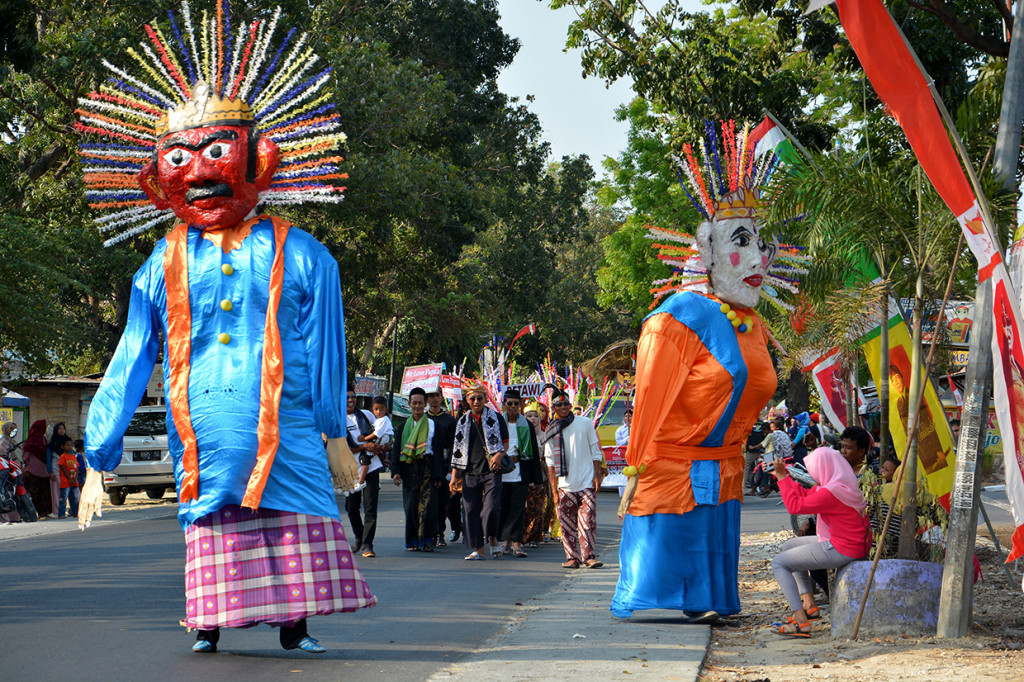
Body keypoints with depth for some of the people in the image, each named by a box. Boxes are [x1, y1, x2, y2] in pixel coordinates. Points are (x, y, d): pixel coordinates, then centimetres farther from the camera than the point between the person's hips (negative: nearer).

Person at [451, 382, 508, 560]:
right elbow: (458, 451, 17)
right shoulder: (462, 422, 14)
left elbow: (505, 442, 6)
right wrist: (454, 475, 11)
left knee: (492, 508, -15)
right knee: (471, 510, 0)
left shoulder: (495, 418, 5)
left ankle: (493, 539, 11)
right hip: (469, 473, 4)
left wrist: (499, 455, -15)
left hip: (491, 472, -3)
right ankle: (478, 549, 9)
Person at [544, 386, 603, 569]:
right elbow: (550, 462, 8)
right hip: (564, 484, 1)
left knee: (588, 521, -8)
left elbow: (595, 451, 10)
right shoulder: (551, 432, 8)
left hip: (587, 483, -1)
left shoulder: (585, 424, 6)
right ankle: (572, 557, 3)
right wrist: (554, 488, 2)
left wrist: (597, 475, 2)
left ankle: (588, 556, -5)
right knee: (567, 523, -1)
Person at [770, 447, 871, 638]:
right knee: (789, 546, 25)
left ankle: (801, 622, -14)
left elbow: (795, 506, -20)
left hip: (841, 550, -11)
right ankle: (809, 604, 19)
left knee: (779, 563, -5)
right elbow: (805, 495, 19)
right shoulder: (842, 485, 8)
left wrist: (782, 478, -9)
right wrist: (784, 476, 20)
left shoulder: (831, 493, -24)